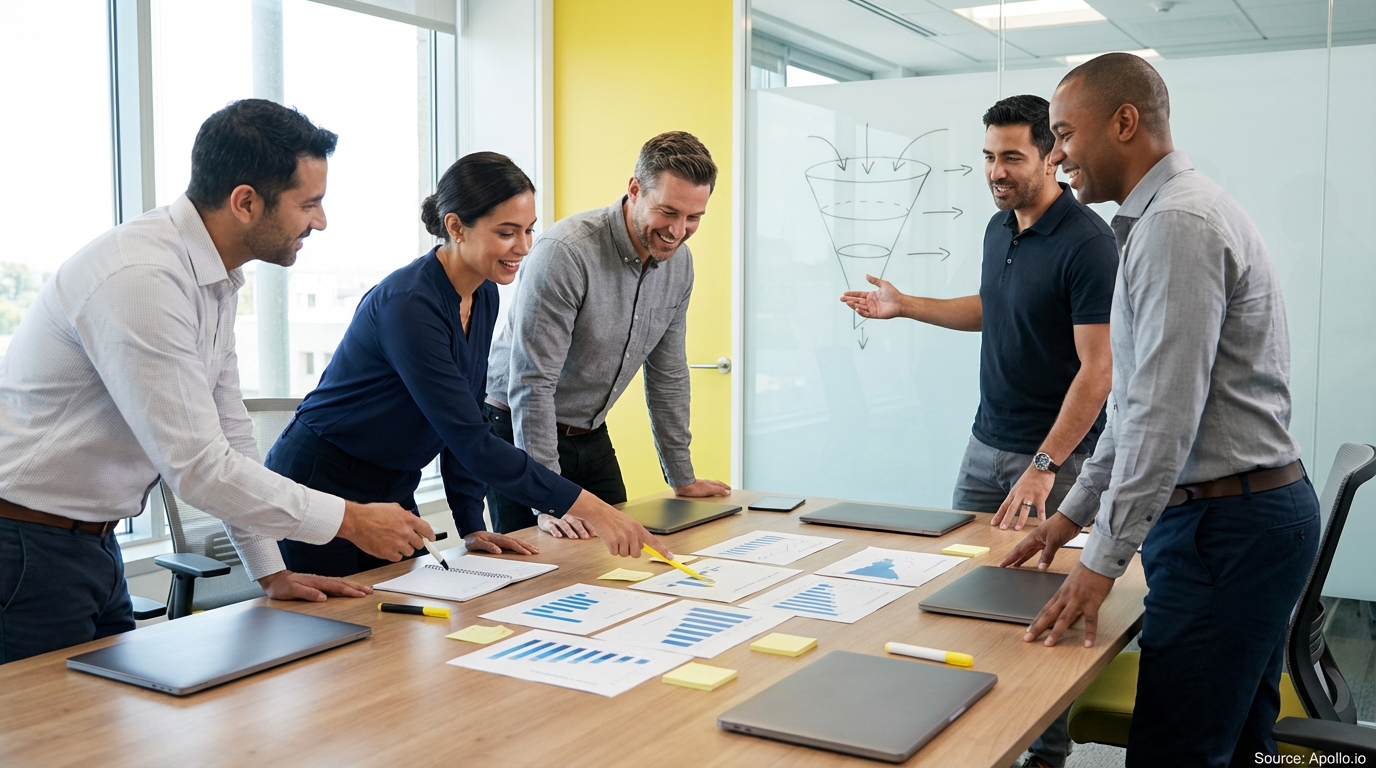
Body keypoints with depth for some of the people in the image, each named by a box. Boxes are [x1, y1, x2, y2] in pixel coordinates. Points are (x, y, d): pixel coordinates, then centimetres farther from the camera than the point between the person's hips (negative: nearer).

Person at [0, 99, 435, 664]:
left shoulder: (216, 277, 4)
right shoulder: (140, 279, -26)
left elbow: (228, 429, 10)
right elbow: (198, 466, -28)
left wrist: (271, 573, 9)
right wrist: (351, 519, -20)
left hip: (93, 543, 9)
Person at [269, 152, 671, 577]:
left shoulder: (484, 295, -2)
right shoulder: (408, 304, -28)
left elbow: (464, 424, 5)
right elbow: (470, 440, -32)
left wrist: (472, 524, -1)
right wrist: (586, 507, -34)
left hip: (392, 491, 8)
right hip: (320, 489, -8)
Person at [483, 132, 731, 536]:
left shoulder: (679, 263, -3)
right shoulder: (565, 252, -26)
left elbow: (667, 374, 8)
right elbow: (532, 383, -27)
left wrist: (683, 478, 10)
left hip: (592, 437, 7)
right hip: (520, 431, -6)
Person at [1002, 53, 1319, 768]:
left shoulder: (1178, 223, -16)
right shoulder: (1163, 216, 17)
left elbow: (1166, 414, -22)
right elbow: (1139, 397, 21)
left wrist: (1103, 559, -18)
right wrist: (1075, 510, 21)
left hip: (1225, 523, -10)